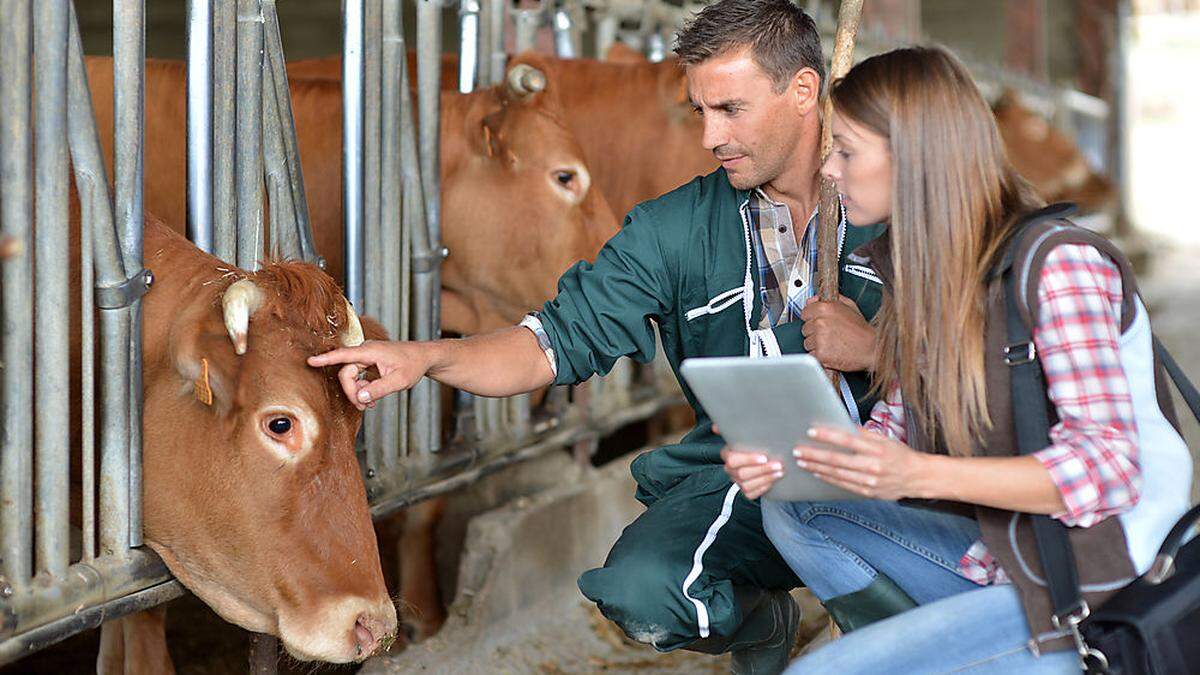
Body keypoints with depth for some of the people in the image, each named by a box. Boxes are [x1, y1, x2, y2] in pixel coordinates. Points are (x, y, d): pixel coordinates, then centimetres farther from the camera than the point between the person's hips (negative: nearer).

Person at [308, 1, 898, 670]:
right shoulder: (677, 229, 8)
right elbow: (562, 339, 3)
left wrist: (874, 348, -17)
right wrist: (427, 356, -12)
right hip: (739, 477, 3)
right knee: (641, 590, -28)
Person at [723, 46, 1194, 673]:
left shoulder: (1058, 263, -18)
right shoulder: (919, 269, 7)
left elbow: (1110, 467, -25)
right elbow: (898, 430, 12)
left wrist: (919, 475, -34)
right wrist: (784, 458, -7)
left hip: (1103, 592, -9)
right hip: (1003, 559, 9)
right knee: (792, 511, 1)